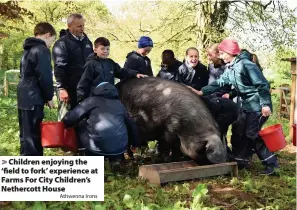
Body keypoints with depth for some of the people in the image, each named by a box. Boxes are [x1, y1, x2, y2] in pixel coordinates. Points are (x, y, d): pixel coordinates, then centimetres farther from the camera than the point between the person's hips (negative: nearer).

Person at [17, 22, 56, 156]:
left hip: (24, 97, 10)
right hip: (33, 99, -10)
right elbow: (45, 77, -18)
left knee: (27, 135, 15)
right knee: (32, 136, -6)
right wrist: (49, 97, -6)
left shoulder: (28, 49, 18)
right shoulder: (42, 50, -12)